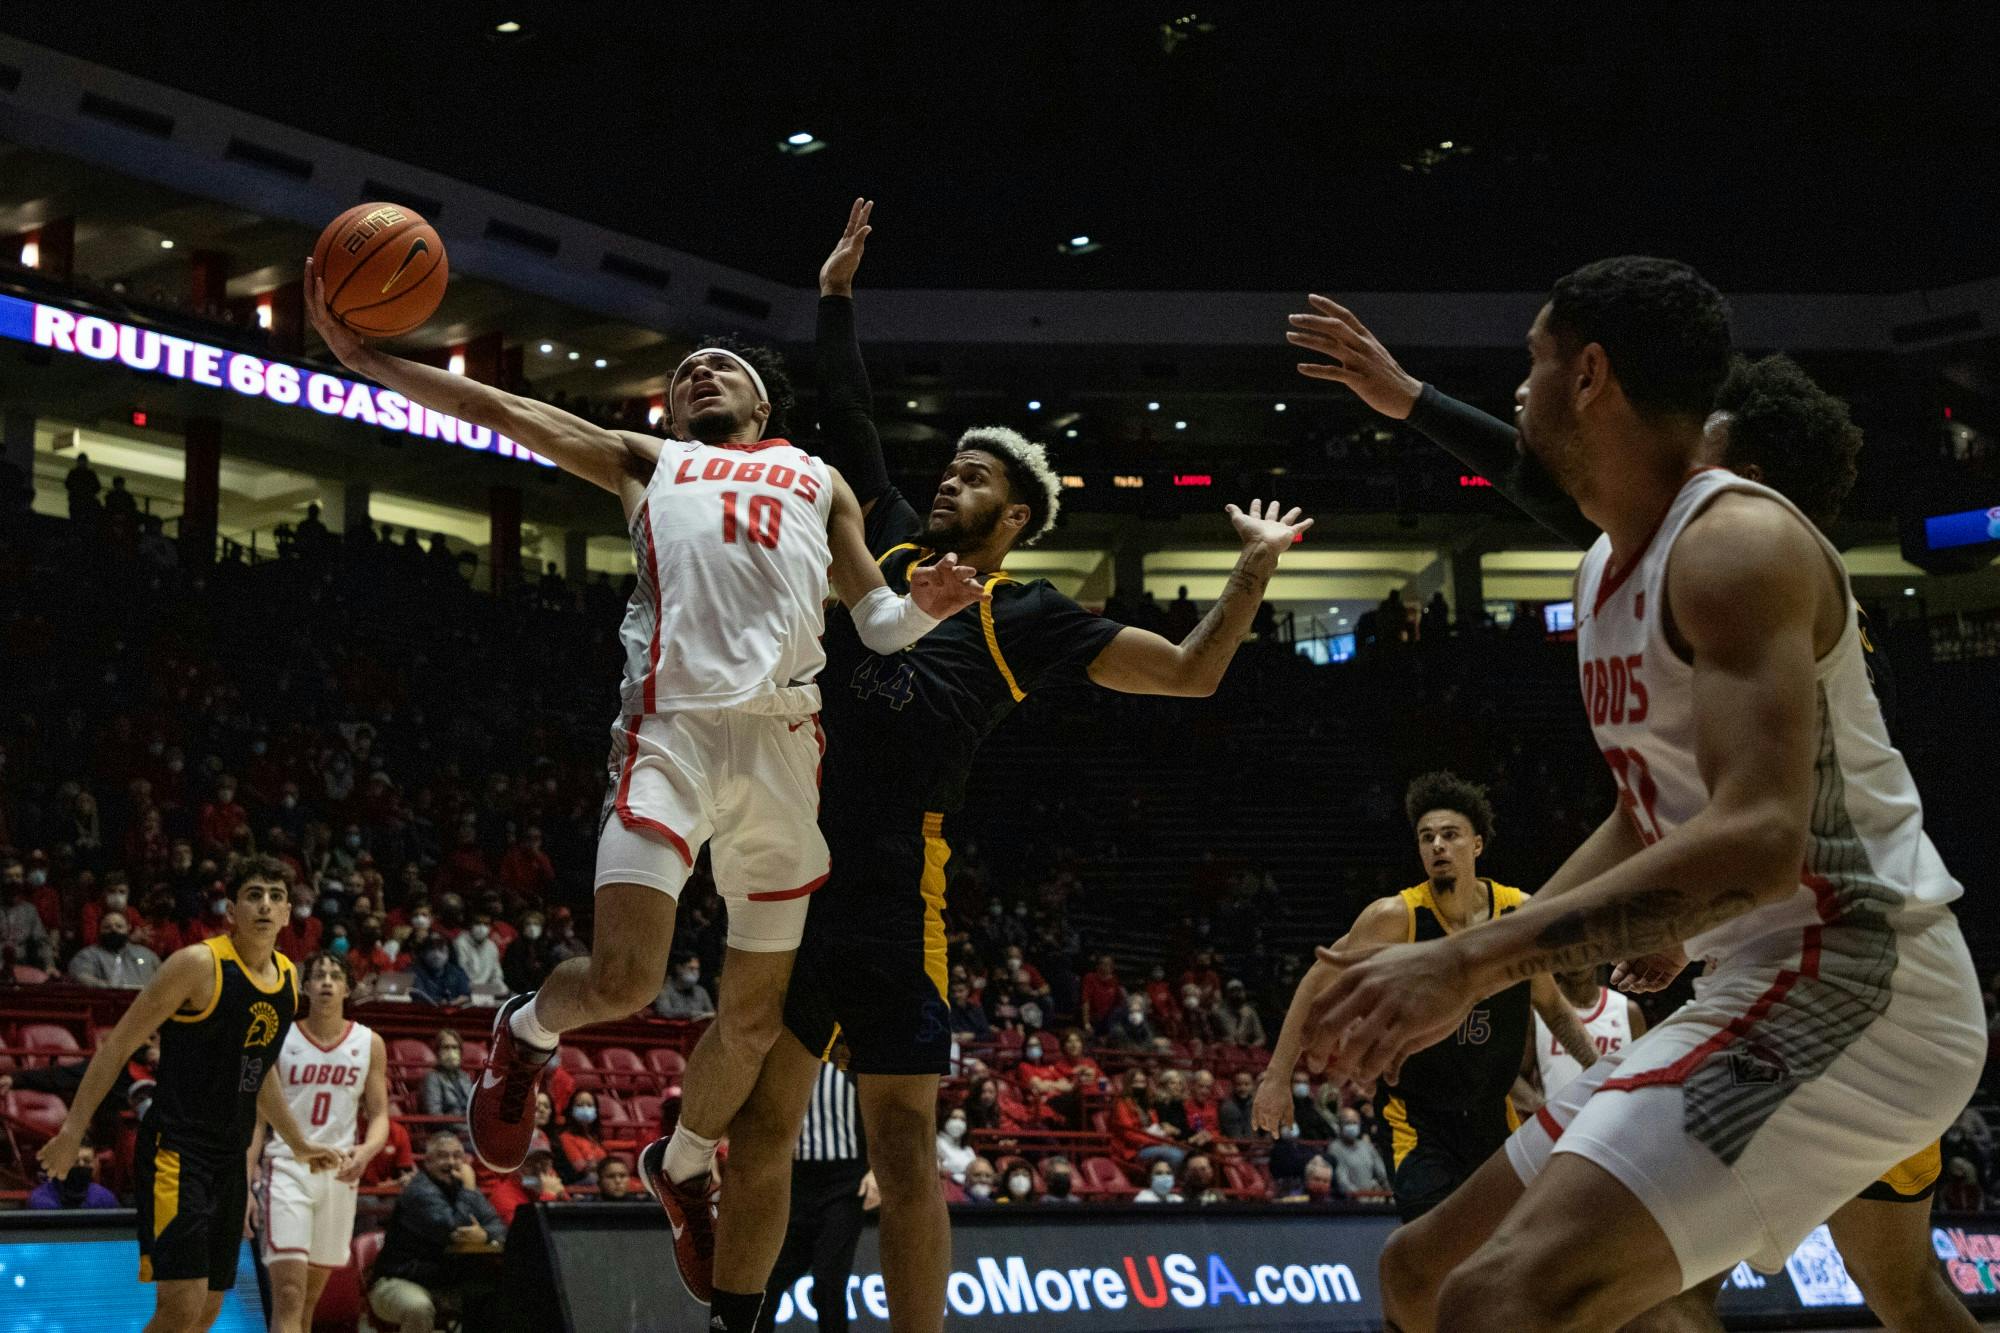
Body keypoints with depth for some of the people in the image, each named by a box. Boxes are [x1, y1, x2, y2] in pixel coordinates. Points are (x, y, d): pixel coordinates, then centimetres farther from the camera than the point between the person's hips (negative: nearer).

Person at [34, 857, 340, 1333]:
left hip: (229, 1159, 8)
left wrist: (298, 1142, 29)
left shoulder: (288, 976, 10)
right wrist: (74, 1129, -12)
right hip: (175, 1149, -8)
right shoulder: (200, 964, -12)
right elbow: (118, 1045, -9)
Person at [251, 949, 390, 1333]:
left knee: (310, 1298, 12)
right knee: (288, 1295, -16)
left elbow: (379, 1115, 6)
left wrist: (366, 1151, -17)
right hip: (287, 1168, -3)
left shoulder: (369, 1043, 6)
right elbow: (256, 1115, 1)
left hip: (339, 1172, 3)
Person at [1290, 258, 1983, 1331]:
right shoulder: (1606, 572, 16)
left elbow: (1759, 841, -29)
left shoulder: (1737, 545, -15)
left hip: (1847, 987, -10)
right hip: (1759, 993, 10)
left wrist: (1473, 961, -31)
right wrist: (1471, 970, 17)